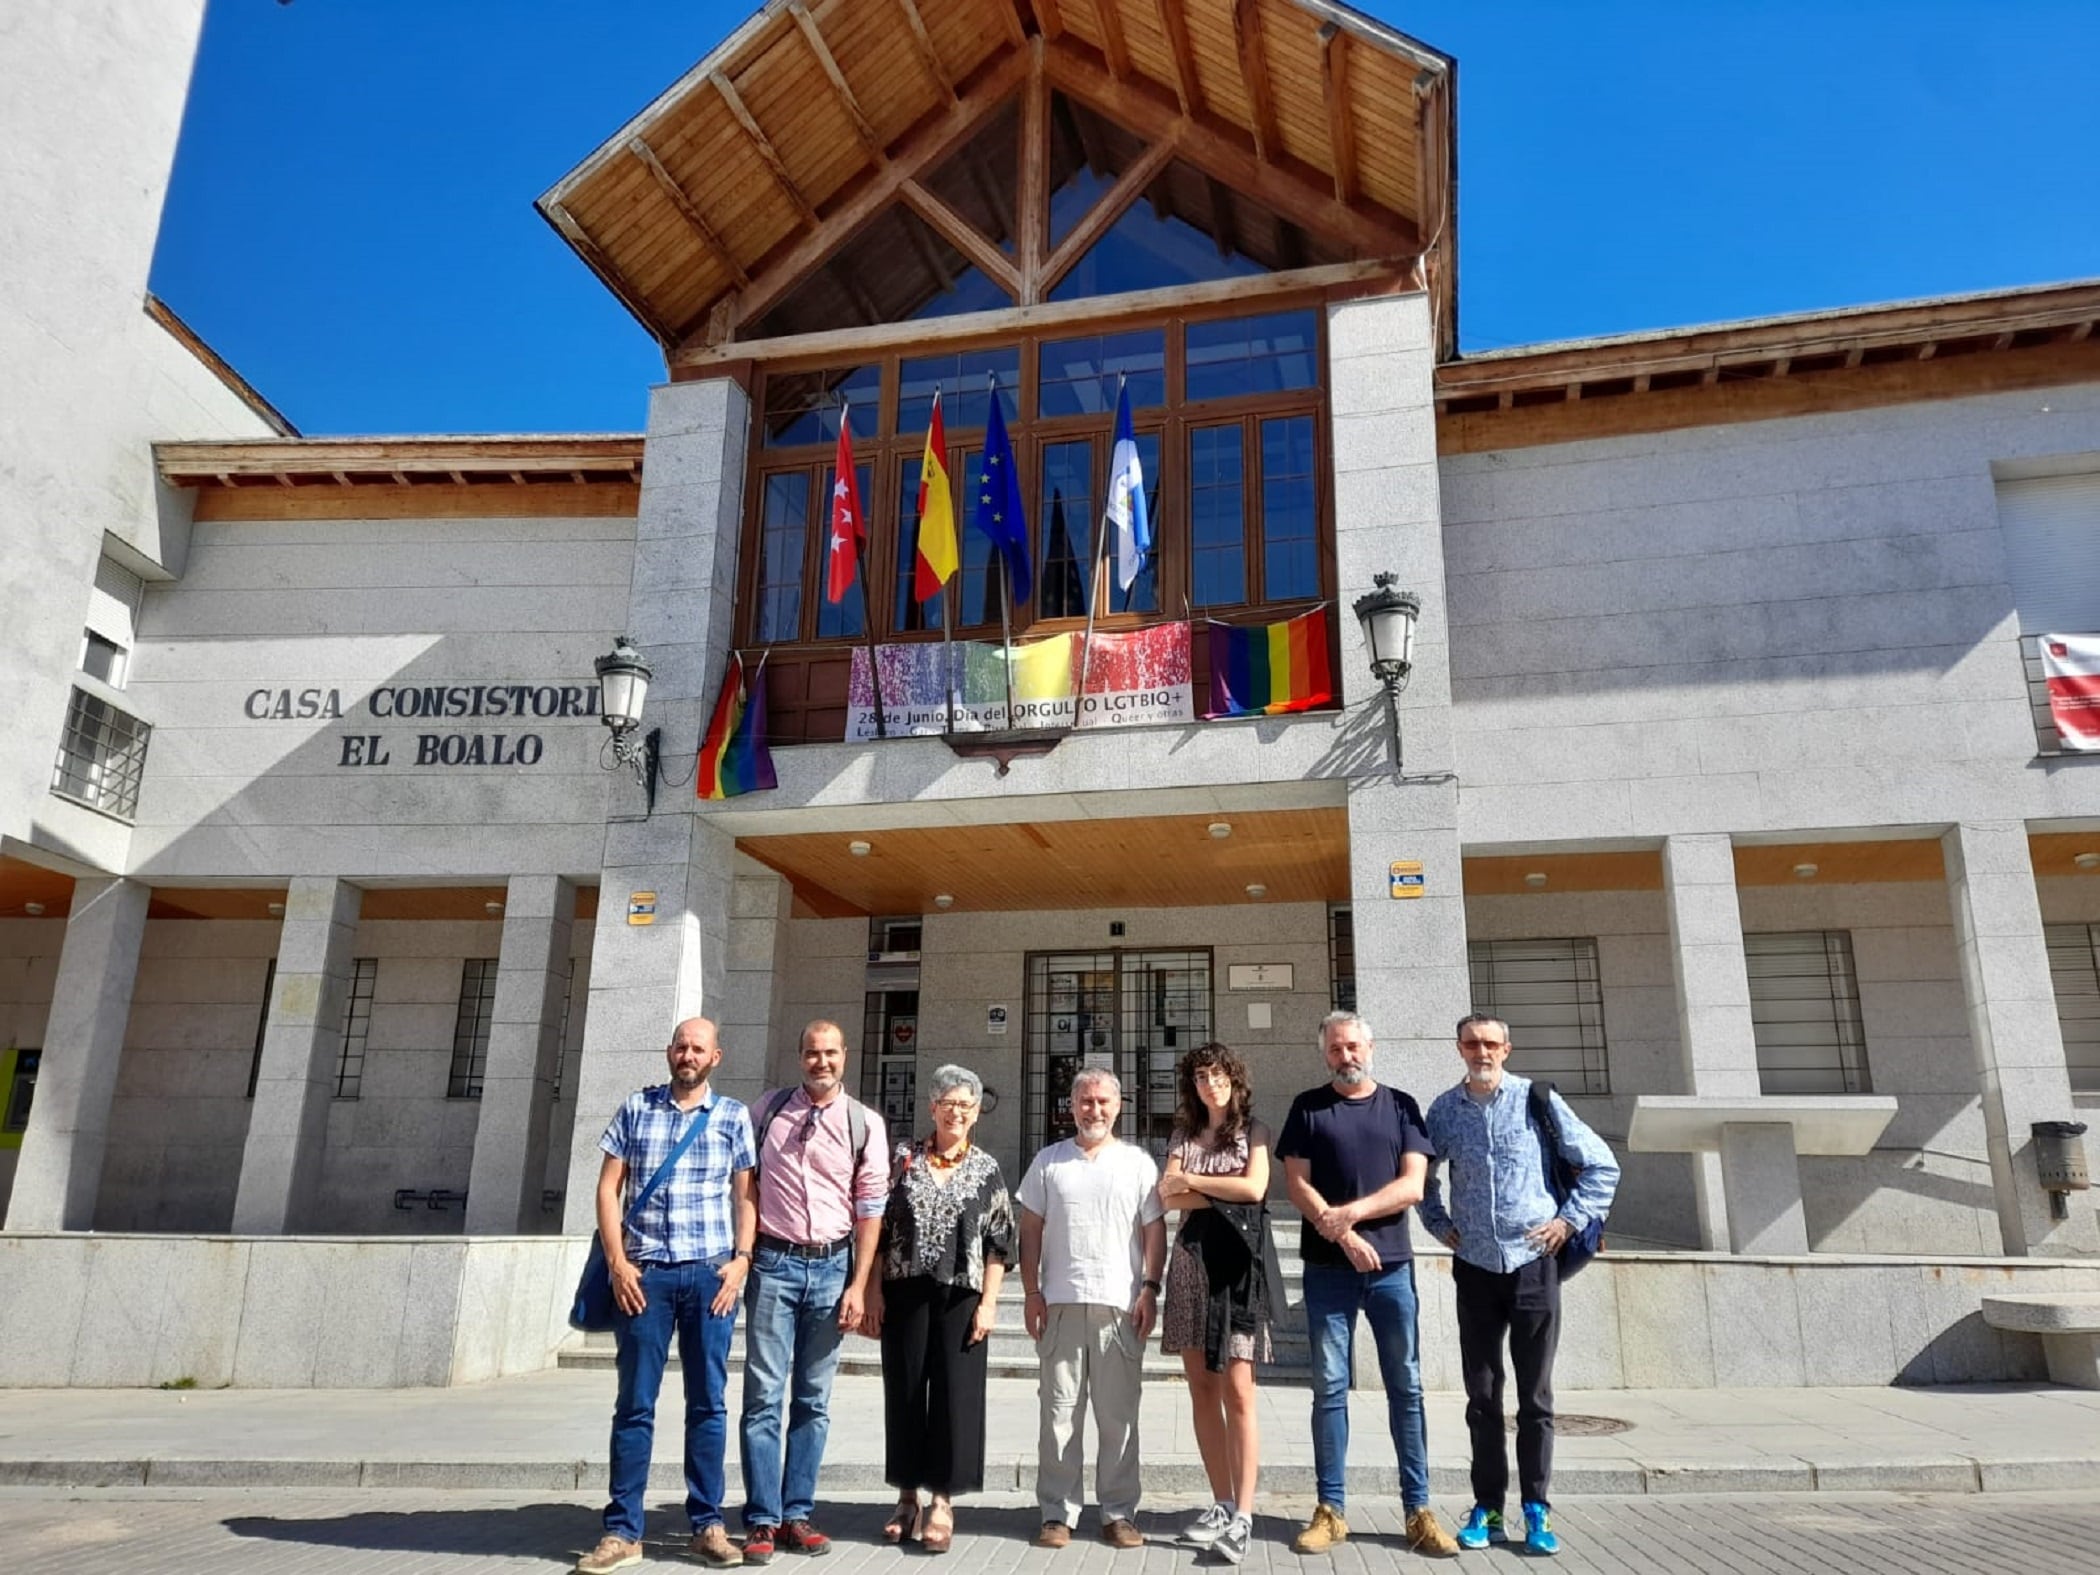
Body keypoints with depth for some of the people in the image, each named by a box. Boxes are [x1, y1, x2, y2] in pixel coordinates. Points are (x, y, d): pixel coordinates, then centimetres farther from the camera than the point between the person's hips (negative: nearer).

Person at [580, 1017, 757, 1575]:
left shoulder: (733, 1116, 6)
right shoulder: (636, 1108, 7)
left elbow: (744, 1196, 7)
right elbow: (609, 1187, 5)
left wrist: (741, 1259, -5)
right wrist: (617, 1262, -4)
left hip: (711, 1274, 0)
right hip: (644, 1273, 0)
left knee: (708, 1402, 6)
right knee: (635, 1403, 4)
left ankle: (707, 1524, 16)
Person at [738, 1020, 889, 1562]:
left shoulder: (865, 1123, 1)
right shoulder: (769, 1110, 5)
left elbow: (871, 1209, 2)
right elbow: (744, 1181, 12)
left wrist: (858, 1287, -2)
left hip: (831, 1265, 1)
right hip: (773, 1262, 0)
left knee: (813, 1400, 7)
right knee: (765, 1395, -2)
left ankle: (797, 1515, 16)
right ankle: (762, 1521, 6)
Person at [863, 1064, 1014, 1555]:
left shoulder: (987, 1169, 4)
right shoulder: (904, 1159, 4)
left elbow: (999, 1242, 2)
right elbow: (879, 1226, 4)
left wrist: (988, 1302, -5)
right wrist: (872, 1290, -2)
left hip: (961, 1296, -1)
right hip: (904, 1292, 1)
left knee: (956, 1393, 0)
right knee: (904, 1390, 7)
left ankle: (942, 1501, 10)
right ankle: (907, 1496, 21)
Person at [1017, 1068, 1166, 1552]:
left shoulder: (1138, 1163, 6)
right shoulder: (1049, 1162, 8)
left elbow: (1155, 1230, 5)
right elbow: (1030, 1230, 8)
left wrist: (1150, 1289, -4)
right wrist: (1031, 1292, 1)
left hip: (1120, 1306, -1)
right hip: (1061, 1303, 1)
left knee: (1119, 1416, 6)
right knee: (1059, 1411, 5)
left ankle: (1119, 1512, 16)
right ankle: (1057, 1512, 14)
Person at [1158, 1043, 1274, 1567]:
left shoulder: (1252, 1131, 7)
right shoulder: (1183, 1136, 14)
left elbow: (1254, 1188, -9)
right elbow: (1167, 1196, 0)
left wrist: (1192, 1180, -3)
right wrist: (1225, 1197, -9)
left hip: (1236, 1262, -4)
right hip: (1191, 1261, 4)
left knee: (1236, 1390, -8)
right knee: (1202, 1389, 5)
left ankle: (1243, 1516, -8)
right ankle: (1222, 1504, 12)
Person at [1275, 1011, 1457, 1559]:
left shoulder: (1401, 1106, 8)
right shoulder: (1307, 1107, 6)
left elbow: (1413, 1185, -2)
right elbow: (1296, 1184, -1)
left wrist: (1351, 1212, -13)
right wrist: (1344, 1236, -12)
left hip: (1391, 1266, 1)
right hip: (1327, 1267, -1)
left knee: (1406, 1385, 4)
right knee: (1329, 1387, 3)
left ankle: (1418, 1509, 11)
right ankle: (1330, 1509, 10)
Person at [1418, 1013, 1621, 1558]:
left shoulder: (1537, 1099, -5)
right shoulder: (1444, 1109, 2)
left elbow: (1601, 1165, 1)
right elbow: (1423, 1177, 18)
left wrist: (1571, 1220, -4)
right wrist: (1440, 1224, 6)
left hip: (1534, 1264, -2)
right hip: (1475, 1267, 2)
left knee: (1536, 1395, 6)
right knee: (1481, 1395, 8)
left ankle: (1537, 1510, 15)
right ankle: (1487, 1508, 17)